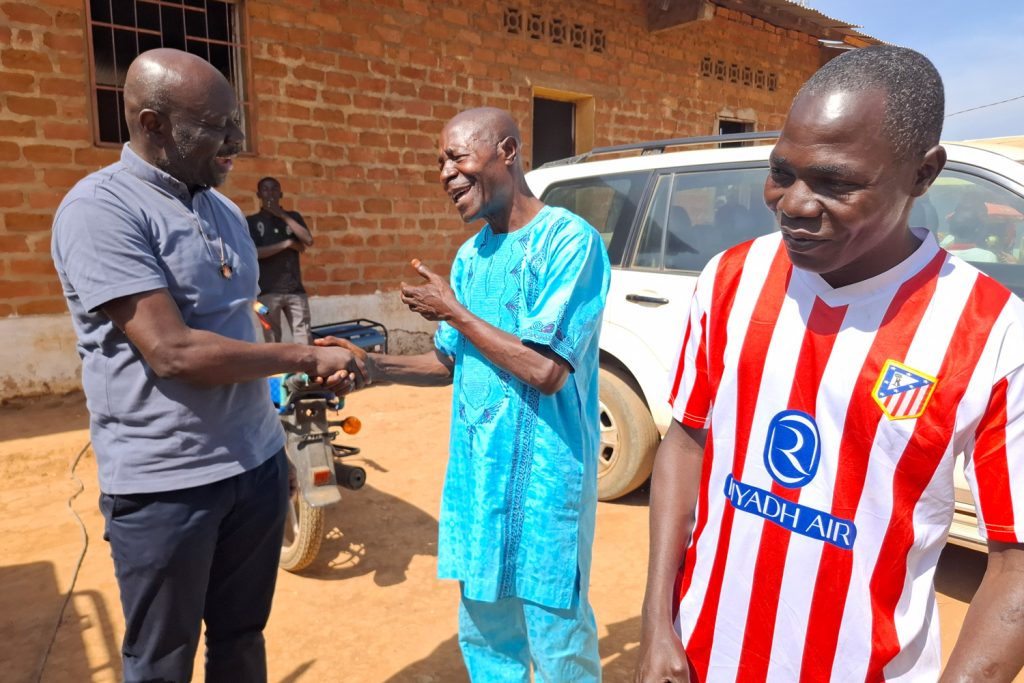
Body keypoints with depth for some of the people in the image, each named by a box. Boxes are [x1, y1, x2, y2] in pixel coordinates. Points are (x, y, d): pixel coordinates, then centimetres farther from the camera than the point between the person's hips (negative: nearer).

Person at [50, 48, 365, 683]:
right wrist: (306, 357, -14)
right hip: (163, 485, -6)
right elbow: (172, 353, -23)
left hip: (257, 464, 7)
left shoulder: (225, 210, 9)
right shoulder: (100, 207, -14)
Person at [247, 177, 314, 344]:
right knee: (272, 341, 3)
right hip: (268, 291, -1)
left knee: (304, 340, -2)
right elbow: (254, 252, -7)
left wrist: (283, 215, -5)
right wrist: (287, 243, -7)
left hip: (295, 289, 2)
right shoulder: (251, 221, 6)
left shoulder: (293, 216, 13)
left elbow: (308, 240, -4)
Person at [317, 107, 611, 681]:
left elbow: (545, 370, -23)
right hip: (475, 477, 7)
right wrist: (371, 366, 1)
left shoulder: (569, 240, -14)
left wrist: (454, 311, -12)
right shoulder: (471, 256, 9)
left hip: (543, 482, -7)